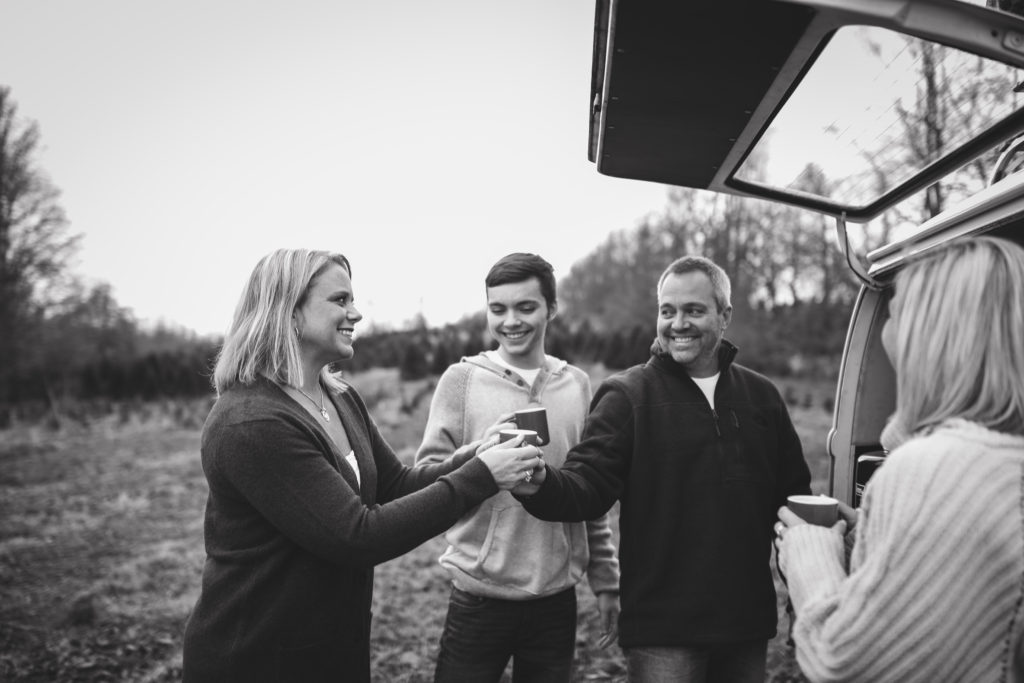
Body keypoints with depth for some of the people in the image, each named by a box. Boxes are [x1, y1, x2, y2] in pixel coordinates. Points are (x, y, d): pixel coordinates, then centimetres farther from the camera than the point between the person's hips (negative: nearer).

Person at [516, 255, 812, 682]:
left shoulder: (761, 395, 7)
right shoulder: (627, 395, -5)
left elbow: (794, 498, 12)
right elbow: (587, 486, -13)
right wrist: (540, 485, -35)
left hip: (748, 622, 4)